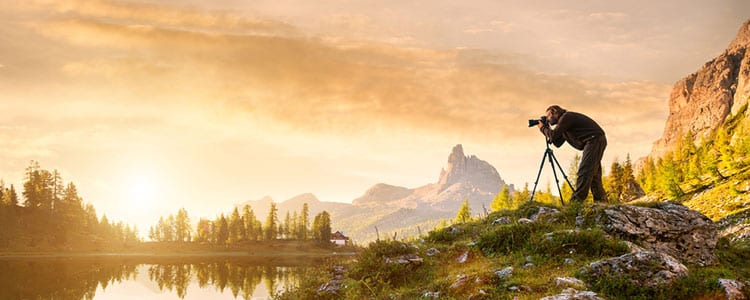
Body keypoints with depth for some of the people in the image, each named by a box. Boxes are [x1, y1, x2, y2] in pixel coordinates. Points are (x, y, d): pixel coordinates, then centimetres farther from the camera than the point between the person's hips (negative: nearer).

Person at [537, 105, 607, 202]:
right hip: (596, 141, 10)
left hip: (594, 139, -10)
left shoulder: (566, 117, -6)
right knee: (593, 173, 12)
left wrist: (543, 128, 4)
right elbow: (558, 143, 21)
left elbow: (553, 135, -13)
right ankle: (601, 200, 13)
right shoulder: (564, 120, 24)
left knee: (584, 170, -16)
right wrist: (547, 128, 17)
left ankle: (576, 200, -23)